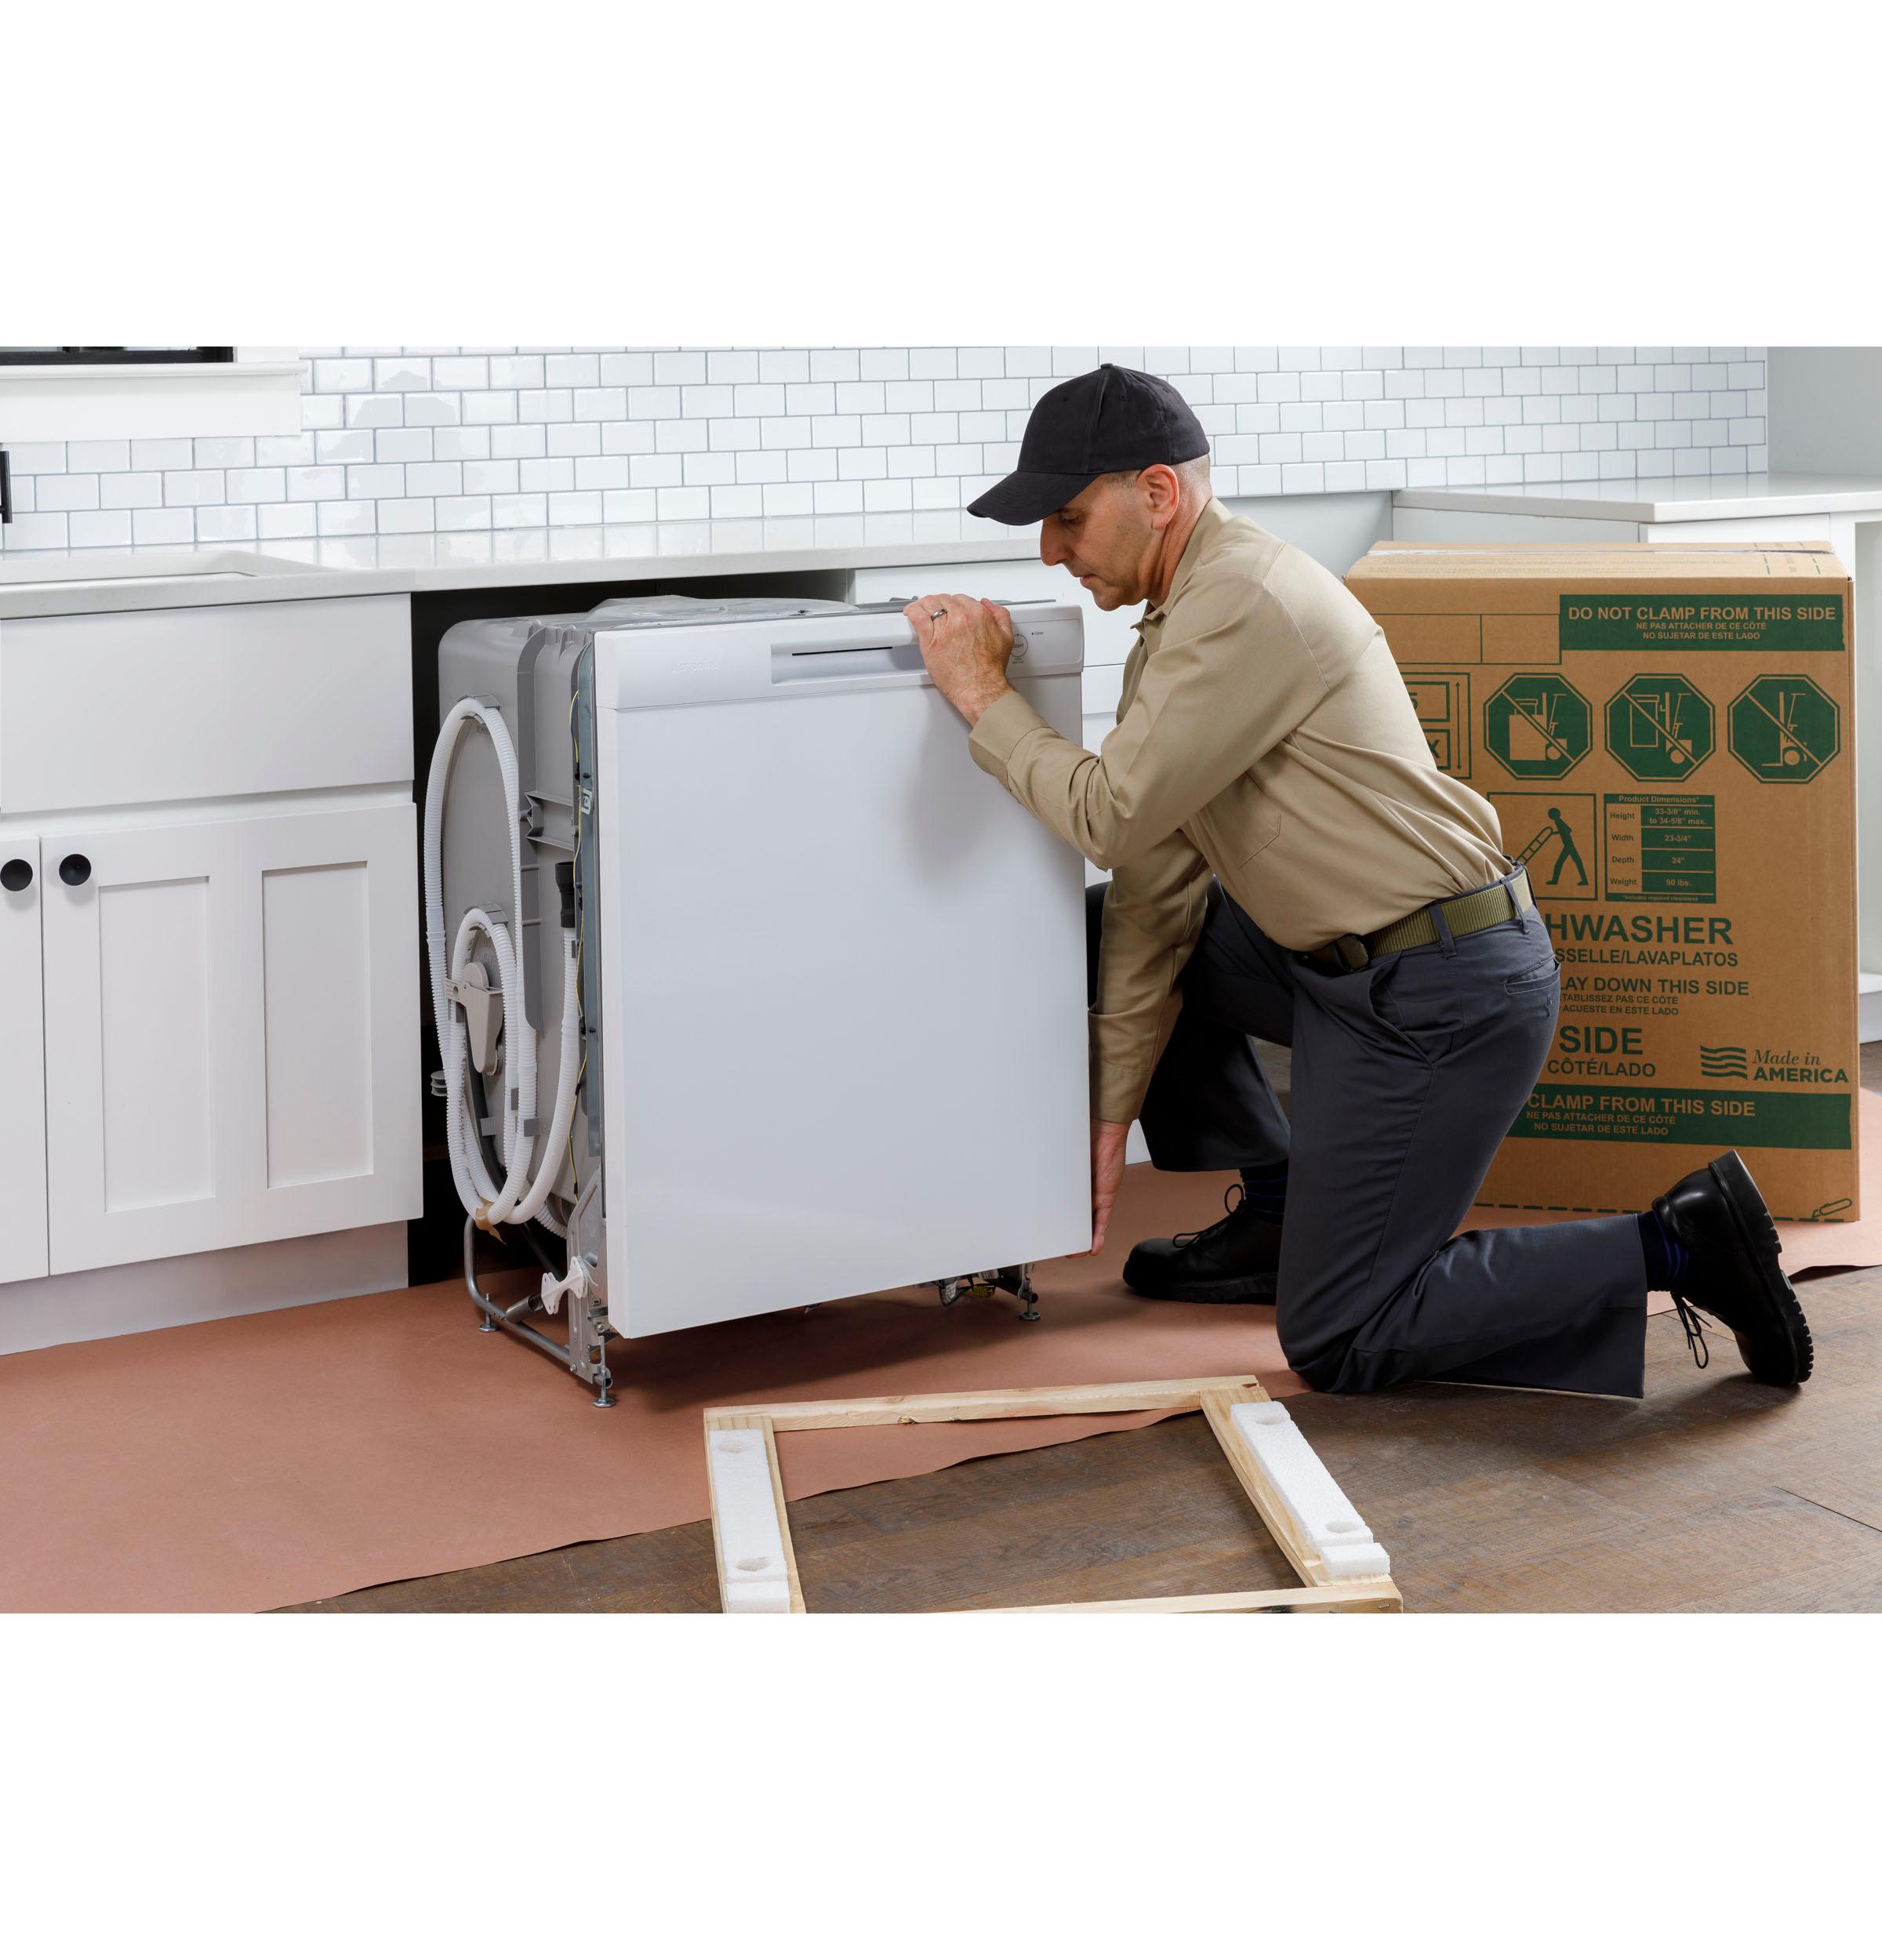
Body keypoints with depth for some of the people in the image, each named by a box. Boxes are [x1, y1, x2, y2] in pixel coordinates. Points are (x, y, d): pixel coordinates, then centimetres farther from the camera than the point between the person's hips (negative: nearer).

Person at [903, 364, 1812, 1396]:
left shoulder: (1247, 601, -18)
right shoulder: (1174, 626, 13)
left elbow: (1110, 817, -19)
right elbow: (1156, 883, 12)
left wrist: (983, 695, -5)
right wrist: (1111, 1115, 10)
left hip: (1442, 997, -10)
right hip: (1348, 963, 10)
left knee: (1337, 1343, -7)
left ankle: (1676, 1244, -5)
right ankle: (1273, 1210, 21)